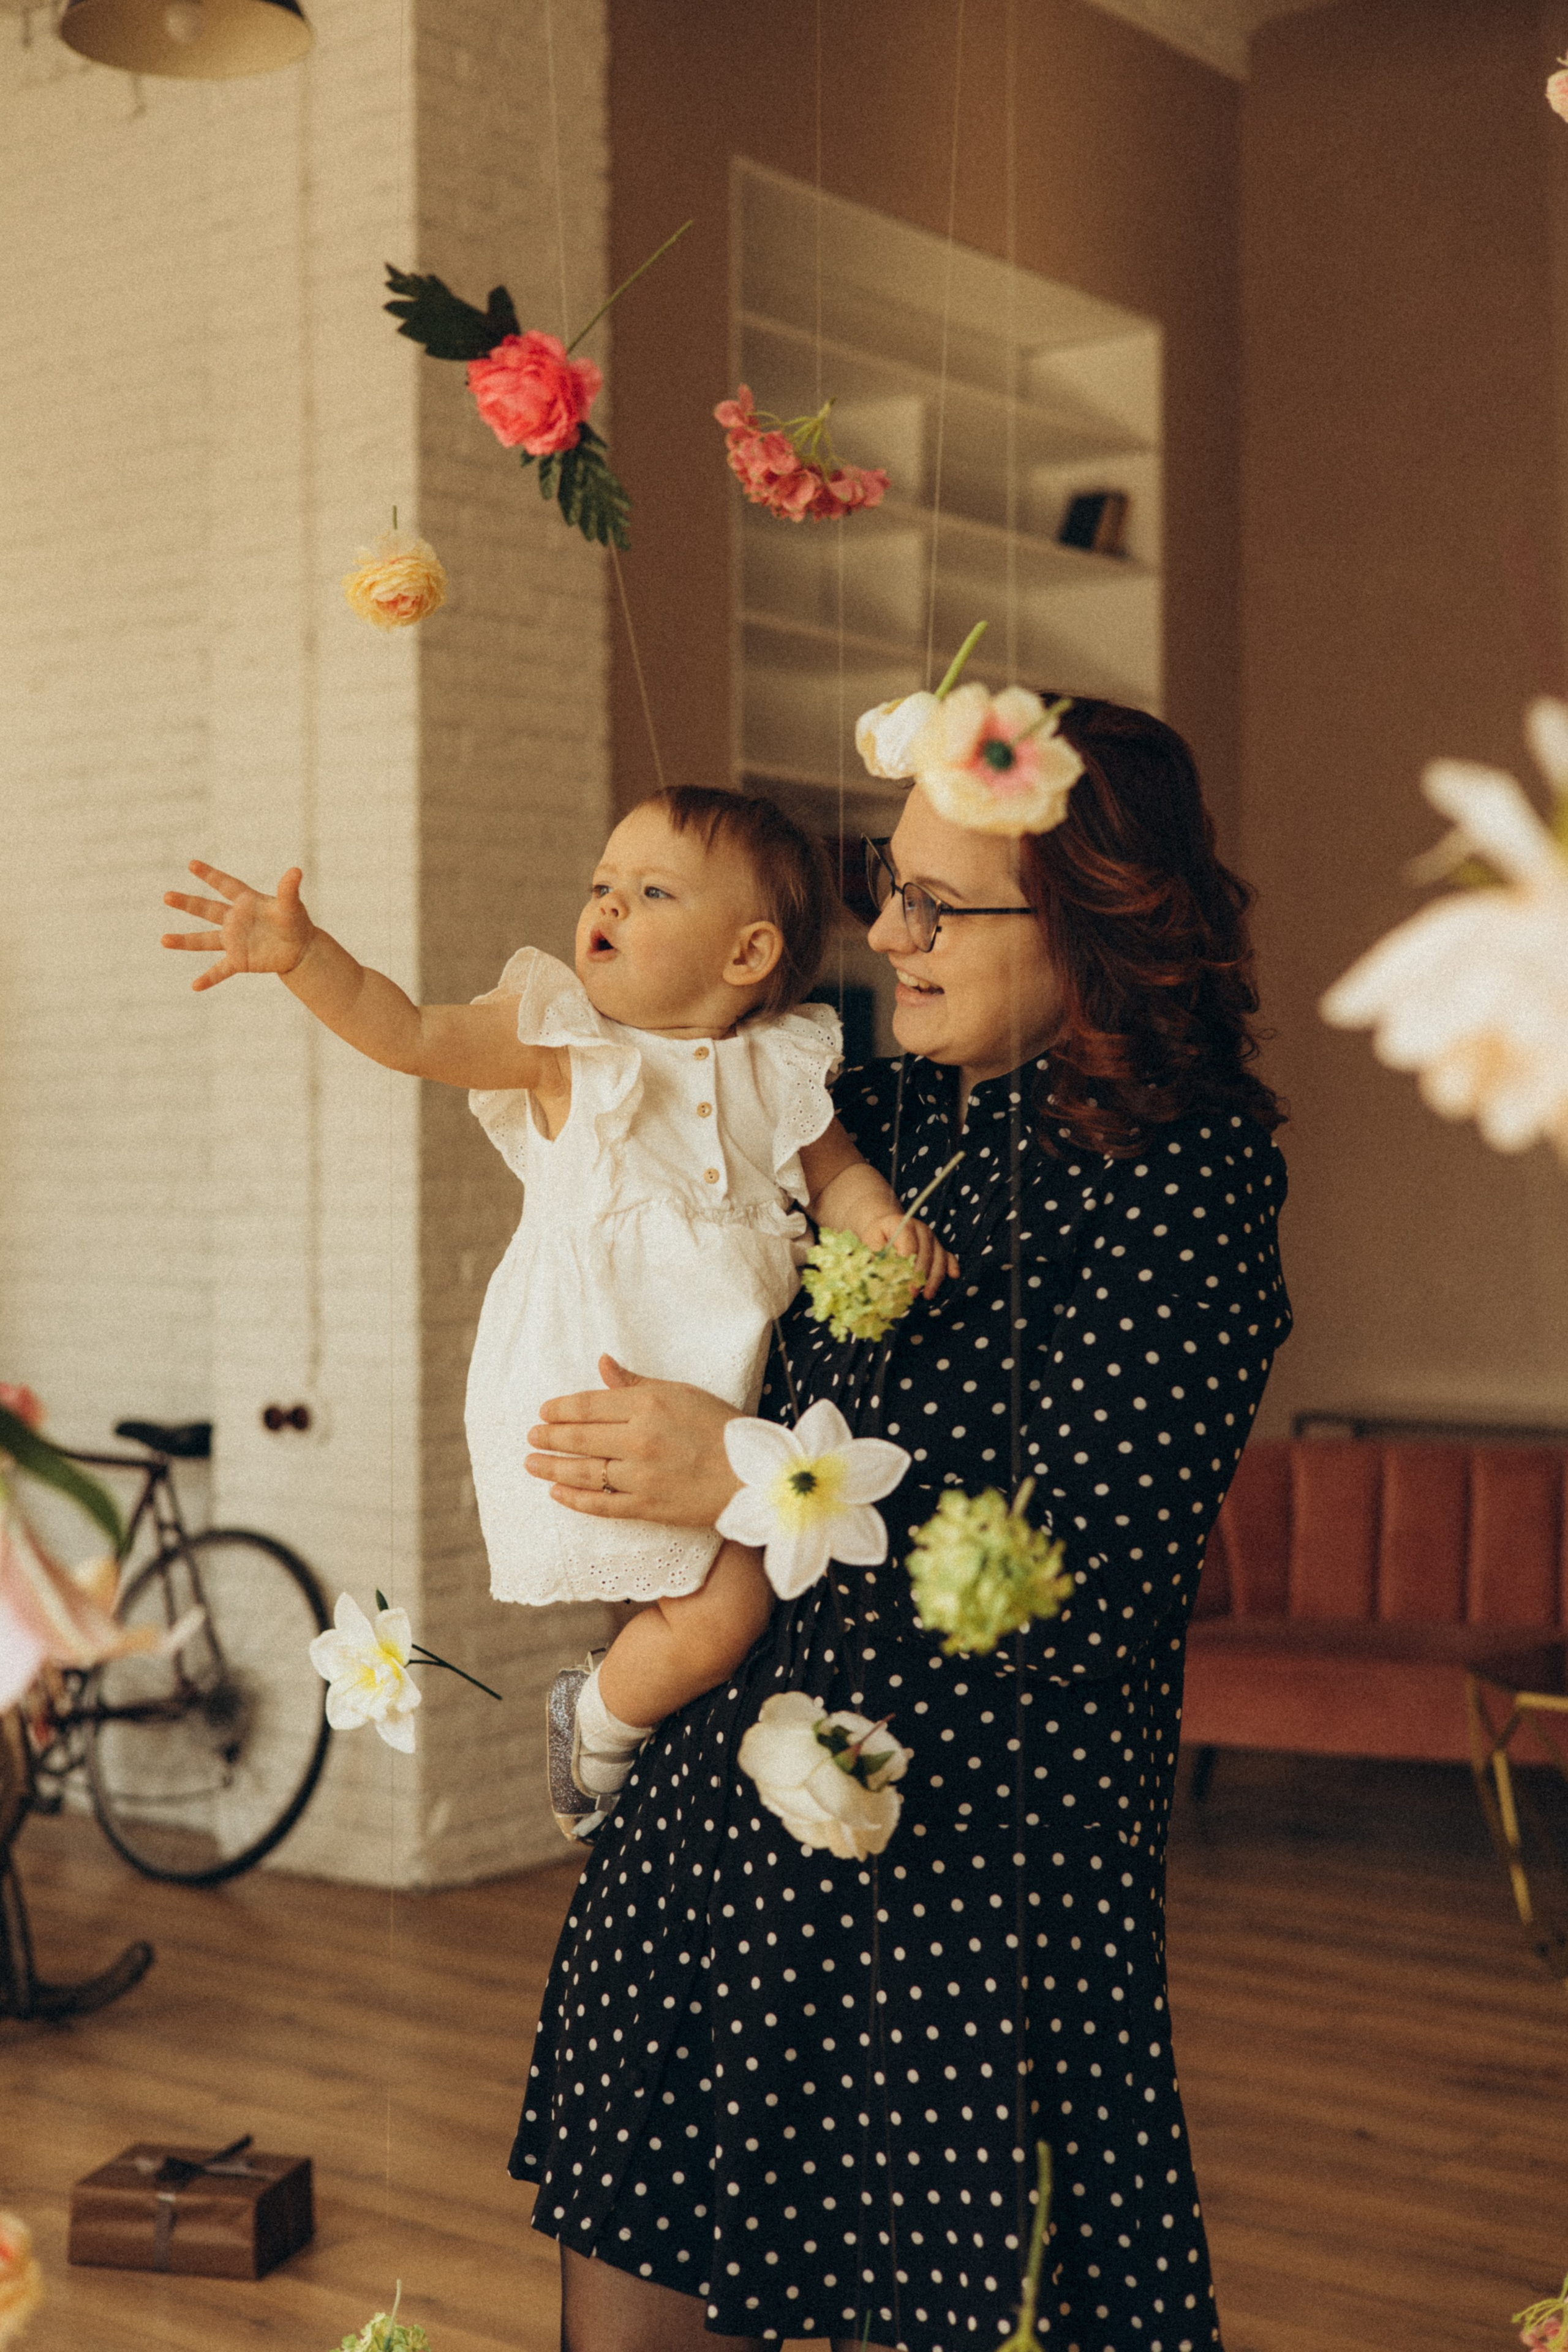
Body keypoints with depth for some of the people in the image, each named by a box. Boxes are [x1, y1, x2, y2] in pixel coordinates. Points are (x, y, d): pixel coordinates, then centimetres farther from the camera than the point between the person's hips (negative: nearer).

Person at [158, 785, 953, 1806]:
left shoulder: (780, 1067, 7)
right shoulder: (562, 1040, -3)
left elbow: (838, 1170, 14)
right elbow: (416, 1035, -13)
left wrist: (880, 1218, -9)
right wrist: (304, 956, -27)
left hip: (725, 1381, 5)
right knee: (719, 1614, -12)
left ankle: (617, 1693, 35)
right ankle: (598, 1736, 17)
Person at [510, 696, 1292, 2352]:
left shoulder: (1187, 1172, -13)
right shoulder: (869, 1113, 6)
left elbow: (1085, 1576, -20)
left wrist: (746, 1480, -17)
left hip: (972, 1856, -6)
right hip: (719, 1807, 7)